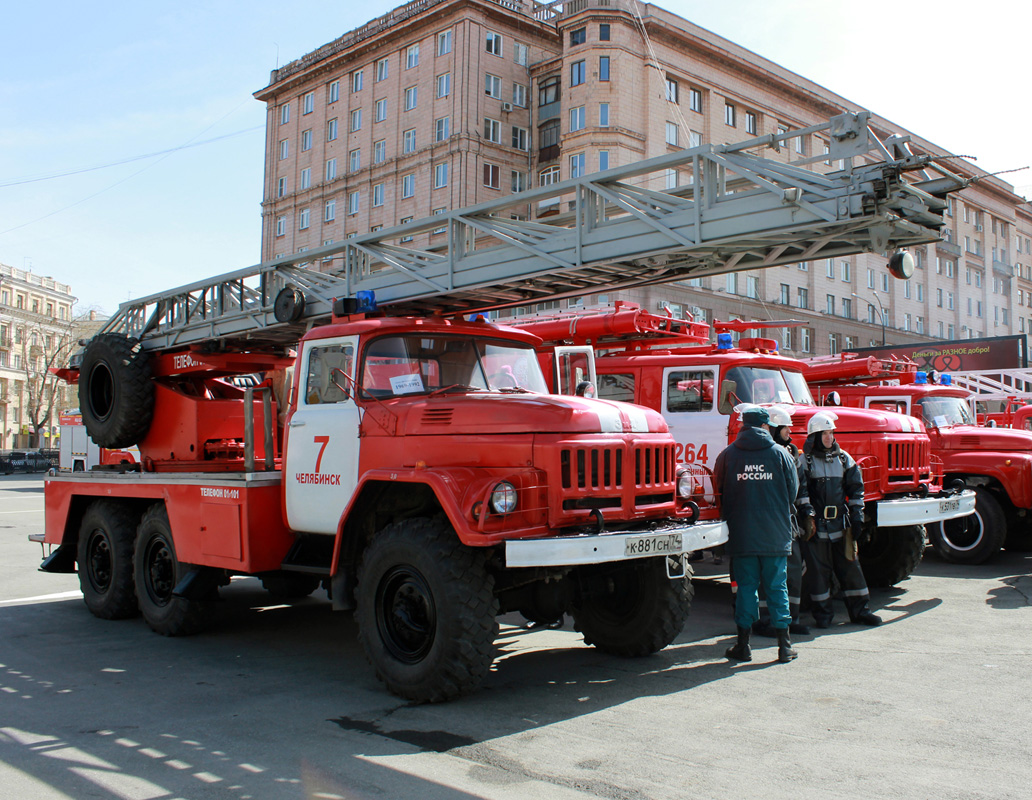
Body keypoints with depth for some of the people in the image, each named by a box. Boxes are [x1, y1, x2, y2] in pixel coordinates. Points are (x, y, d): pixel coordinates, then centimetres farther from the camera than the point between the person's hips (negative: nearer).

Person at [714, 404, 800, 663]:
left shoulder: (728, 454, -1)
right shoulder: (780, 454, -1)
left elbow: (720, 490, 7)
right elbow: (793, 489, 5)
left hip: (741, 535, 0)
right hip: (776, 535, 0)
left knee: (745, 586, 7)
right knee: (777, 587, 7)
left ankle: (743, 644, 10)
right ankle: (784, 645, 11)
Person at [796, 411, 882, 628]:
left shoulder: (844, 459, 11)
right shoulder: (804, 461, 0)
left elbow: (856, 488, 11)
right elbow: (800, 490, -6)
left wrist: (857, 516, 5)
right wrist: (807, 513, -16)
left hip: (841, 524, 3)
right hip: (816, 526, -3)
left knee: (850, 566, 6)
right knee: (818, 570, 1)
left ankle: (860, 610, 15)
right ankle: (823, 614, 11)